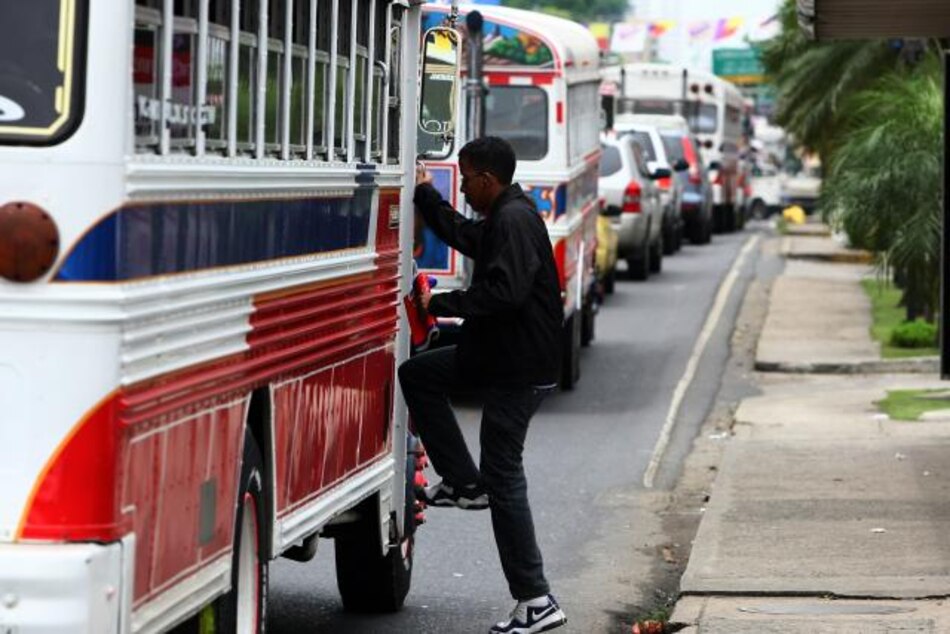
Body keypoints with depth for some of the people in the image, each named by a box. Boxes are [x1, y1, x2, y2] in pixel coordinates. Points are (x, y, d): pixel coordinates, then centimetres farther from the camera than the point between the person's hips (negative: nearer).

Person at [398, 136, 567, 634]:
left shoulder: (515, 221, -17)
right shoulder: (500, 220, 16)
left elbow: (504, 291, -28)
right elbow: (461, 234, 36)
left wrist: (442, 305, -19)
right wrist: (423, 193, 34)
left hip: (521, 369, -11)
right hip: (497, 356, 11)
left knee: (504, 480, -9)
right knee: (418, 374, 19)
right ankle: (464, 482, 16)